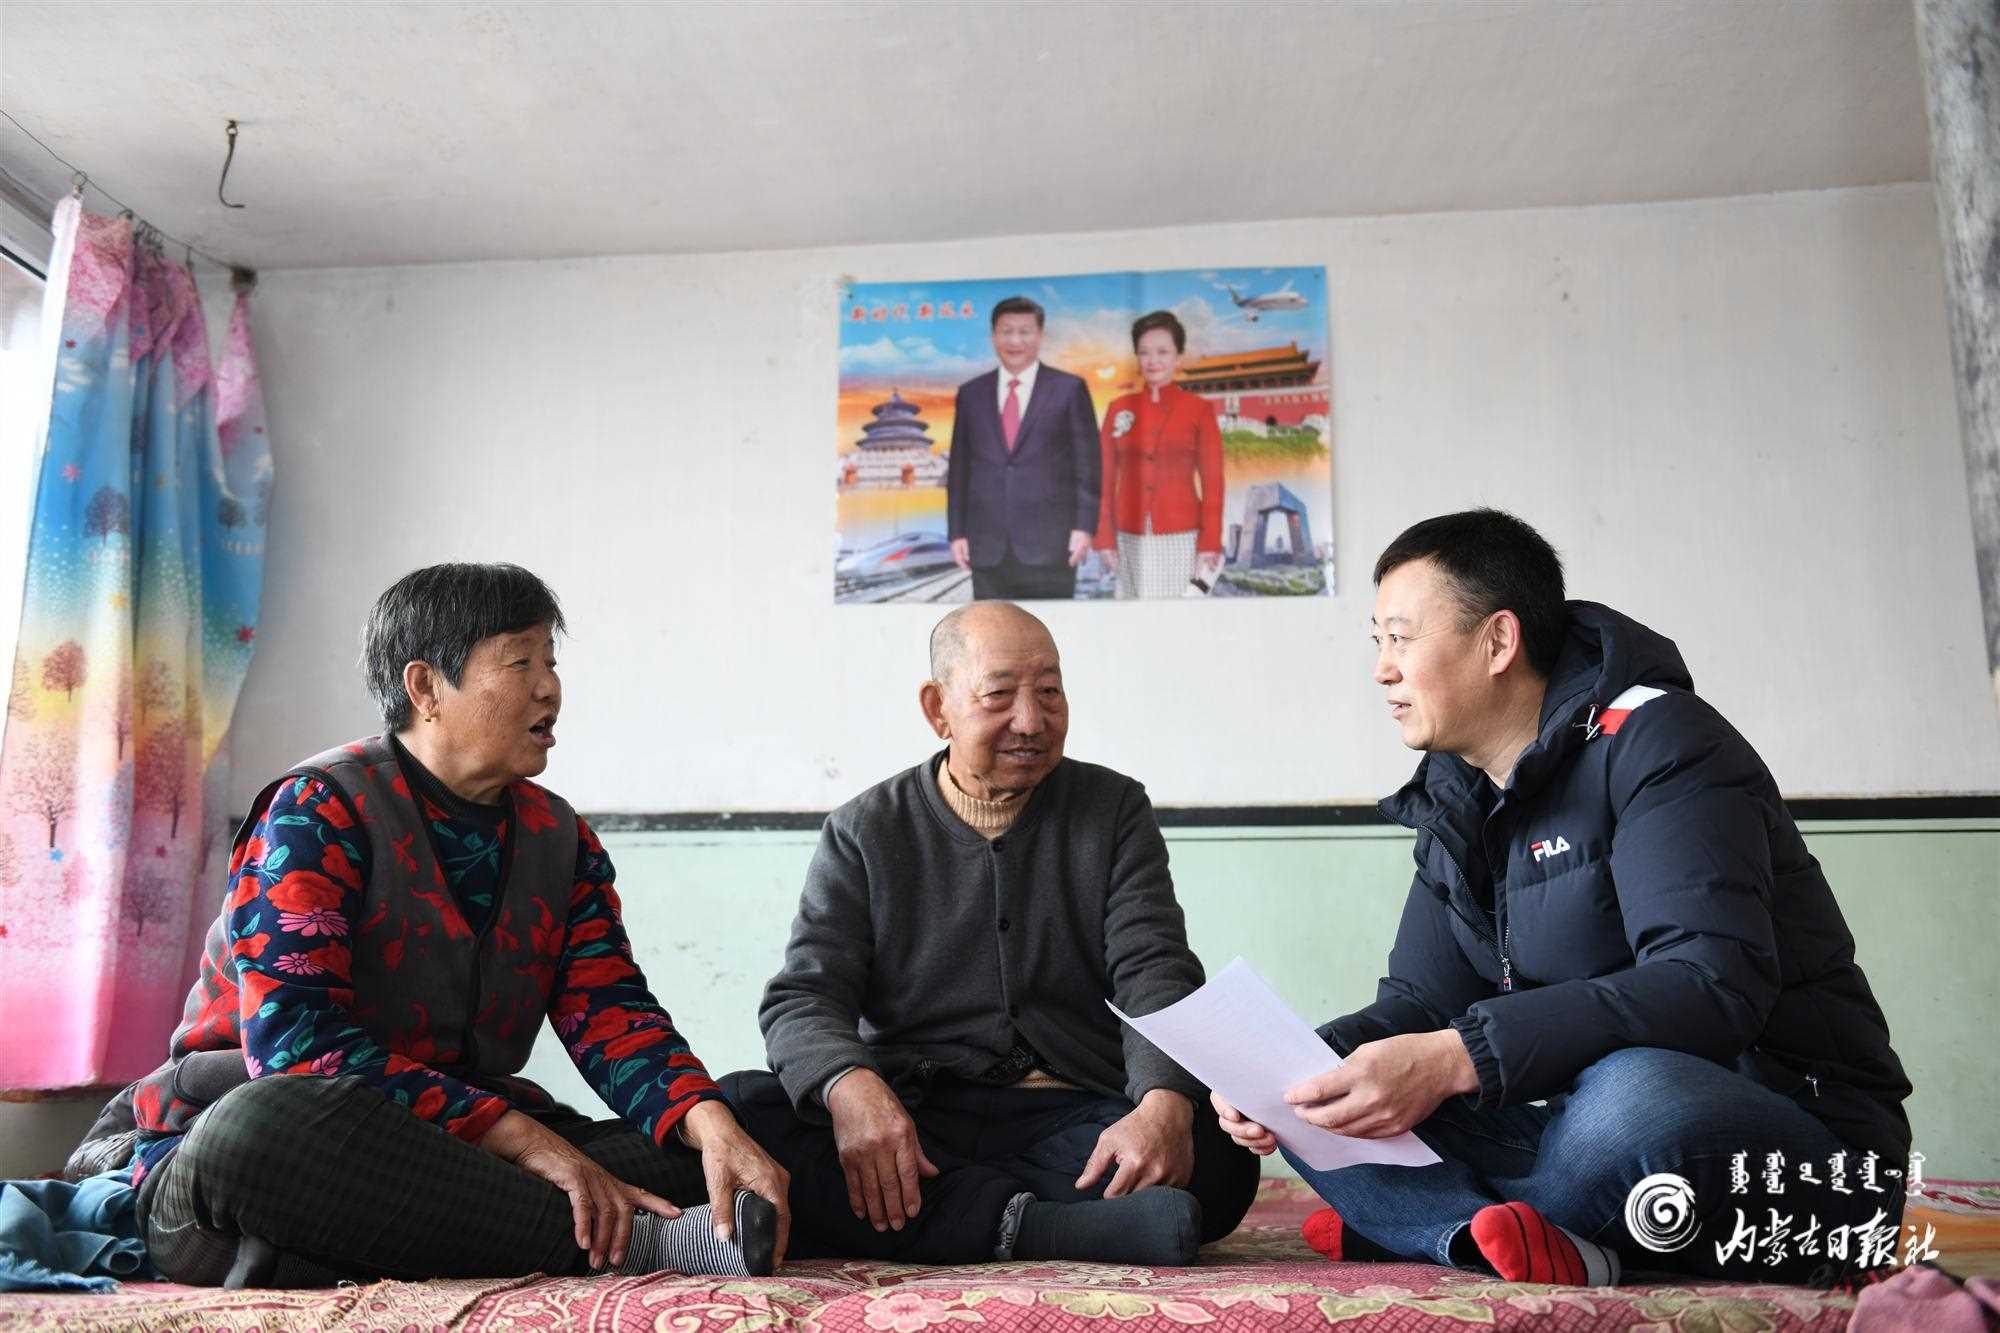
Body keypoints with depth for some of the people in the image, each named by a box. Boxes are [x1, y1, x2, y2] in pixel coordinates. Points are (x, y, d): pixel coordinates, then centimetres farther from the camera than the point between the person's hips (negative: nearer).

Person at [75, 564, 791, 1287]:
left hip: (450, 1153, 6)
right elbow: (293, 1038, -22)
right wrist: (519, 1134, -29)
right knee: (270, 1127, -39)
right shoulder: (320, 811, -9)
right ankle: (632, 1241, -32)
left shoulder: (559, 839, 9)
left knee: (689, 1153, -15)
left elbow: (612, 1015, -3)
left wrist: (710, 1123, -25)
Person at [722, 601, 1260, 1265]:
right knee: (735, 1107, -27)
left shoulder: (1114, 811, 10)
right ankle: (1032, 1228, -32)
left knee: (1220, 1157, -29)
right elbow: (803, 998, -1)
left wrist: (1165, 1101, -24)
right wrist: (850, 1087, -26)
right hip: (910, 1118, 0)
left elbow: (1156, 977, -1)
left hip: (1068, 1118, 0)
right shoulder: (864, 832, 8)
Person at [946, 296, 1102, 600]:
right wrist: (957, 531, 6)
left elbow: (1087, 464, 0)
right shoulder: (971, 393, 12)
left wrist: (1084, 526, -8)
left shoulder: (1069, 389, 3)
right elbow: (959, 468, 12)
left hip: (1049, 543, -3)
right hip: (988, 546, 3)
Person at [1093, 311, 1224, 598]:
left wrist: (1210, 543, -5)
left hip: (1181, 538, -2)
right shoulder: (1118, 409, 8)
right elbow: (1106, 479, 10)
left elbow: (1213, 482, 1)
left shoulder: (1200, 409, 2)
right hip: (1131, 539, 2)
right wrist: (1105, 537, 3)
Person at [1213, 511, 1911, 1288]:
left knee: (1631, 1094, -40)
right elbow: (1420, 1005, 8)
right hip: (1585, 1115, 7)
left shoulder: (1654, 741, -14)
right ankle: (1552, 1251, -26)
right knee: (1329, 1110, -7)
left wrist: (1457, 1058, -34)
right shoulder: (1457, 801, 10)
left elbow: (1713, 984, -27)